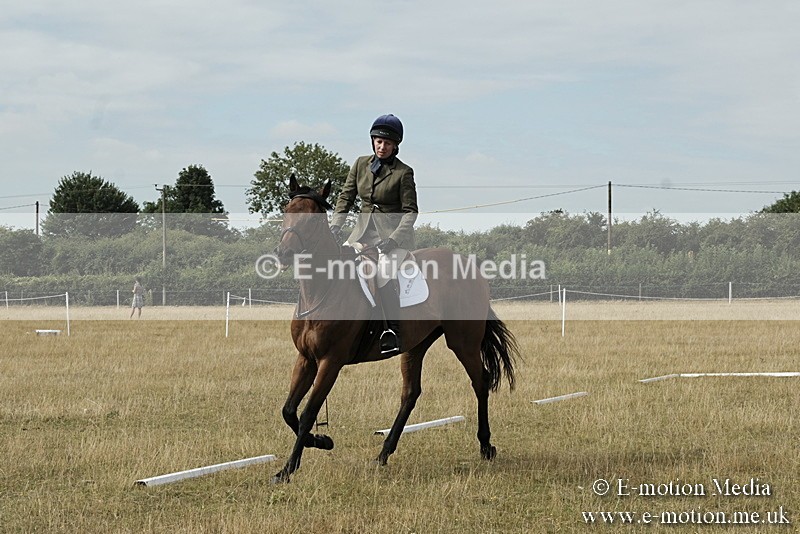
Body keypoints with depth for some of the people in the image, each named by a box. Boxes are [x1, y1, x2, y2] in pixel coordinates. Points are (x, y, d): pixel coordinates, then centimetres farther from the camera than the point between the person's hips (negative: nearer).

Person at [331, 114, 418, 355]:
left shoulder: (403, 173, -7)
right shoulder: (361, 164, 7)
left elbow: (410, 211, -7)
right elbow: (346, 196, 10)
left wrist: (393, 240, -19)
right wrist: (335, 225, -5)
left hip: (394, 234, -6)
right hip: (364, 232, 6)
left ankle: (394, 332, -22)